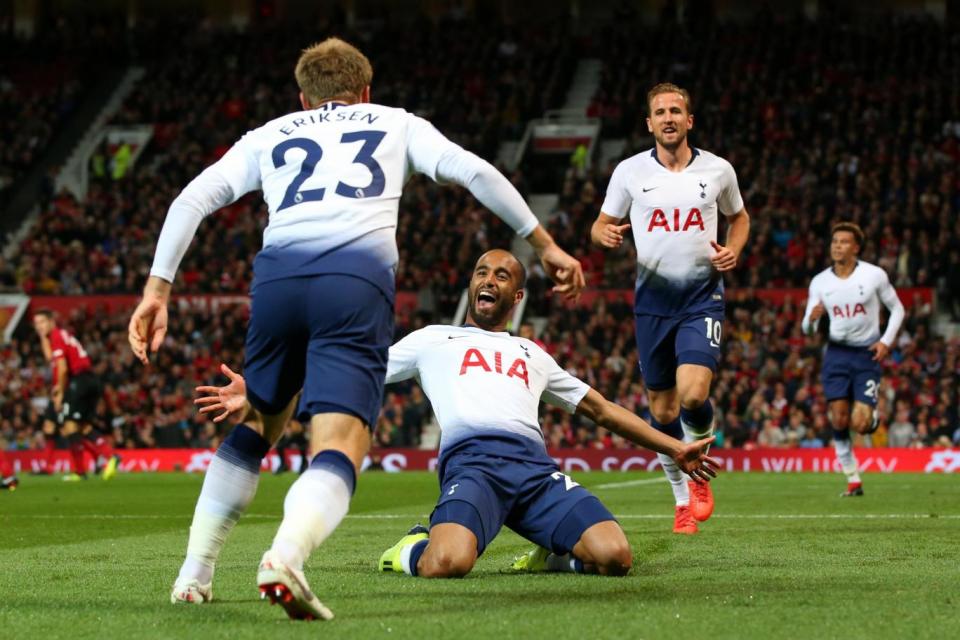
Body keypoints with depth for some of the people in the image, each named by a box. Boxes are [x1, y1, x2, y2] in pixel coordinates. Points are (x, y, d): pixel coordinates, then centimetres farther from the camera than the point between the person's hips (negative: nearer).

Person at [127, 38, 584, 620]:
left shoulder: (270, 135, 30)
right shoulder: (396, 124, 28)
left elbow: (192, 200, 18)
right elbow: (474, 172, 16)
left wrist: (157, 291, 16)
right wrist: (544, 244, 21)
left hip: (278, 276, 3)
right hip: (358, 281, -3)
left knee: (251, 432, 26)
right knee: (338, 452, -11)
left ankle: (194, 576, 23)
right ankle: (285, 557, -41)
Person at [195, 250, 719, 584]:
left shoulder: (534, 356, 35)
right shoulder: (434, 340, 27)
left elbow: (601, 409, 41)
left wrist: (673, 448, 38)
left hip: (536, 466, 3)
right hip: (471, 460, -3)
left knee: (614, 555, -24)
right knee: (447, 563, -36)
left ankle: (552, 556, 9)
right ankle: (415, 549, 2)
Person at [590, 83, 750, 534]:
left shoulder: (718, 170, 2)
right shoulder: (630, 171, 0)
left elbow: (738, 216, 19)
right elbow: (601, 224, 9)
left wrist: (733, 250, -1)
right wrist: (605, 234, -15)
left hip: (702, 297, -1)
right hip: (652, 298, 1)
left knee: (693, 394, -20)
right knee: (662, 408, 5)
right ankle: (683, 499, 24)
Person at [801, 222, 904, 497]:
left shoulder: (874, 275, -6)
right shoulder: (819, 282, 1)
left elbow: (897, 309, 6)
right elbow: (807, 328, 3)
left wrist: (886, 341, -7)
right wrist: (812, 318, -21)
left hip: (867, 354, -2)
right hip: (836, 353, 2)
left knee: (859, 423, -13)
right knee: (839, 420, -6)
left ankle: (874, 418, 25)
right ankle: (853, 480, 7)